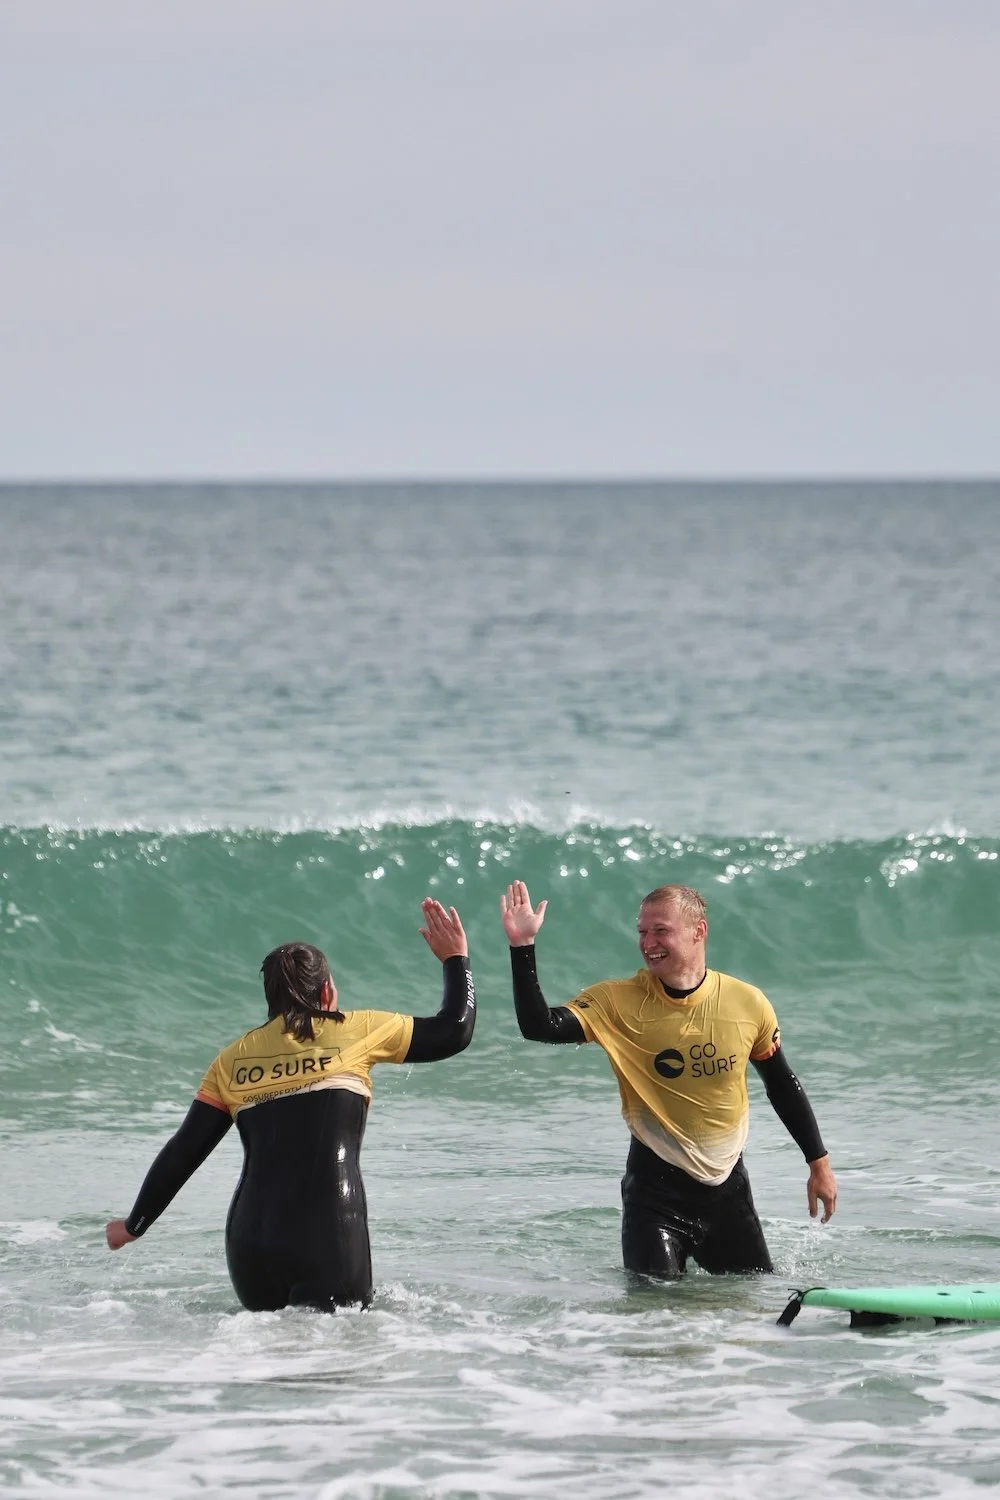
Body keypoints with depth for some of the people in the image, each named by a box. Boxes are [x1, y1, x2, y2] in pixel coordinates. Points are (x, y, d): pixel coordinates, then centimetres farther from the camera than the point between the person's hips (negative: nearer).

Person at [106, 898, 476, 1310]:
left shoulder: (233, 1060, 13)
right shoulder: (355, 1032, 6)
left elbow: (183, 1153, 14)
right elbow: (453, 1031, 12)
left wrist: (134, 1225, 26)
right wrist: (455, 959, 28)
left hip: (251, 1248, 4)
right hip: (328, 1240, -4)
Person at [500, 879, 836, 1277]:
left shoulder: (747, 1004, -5)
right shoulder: (618, 1002, -11)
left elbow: (783, 1086, 8)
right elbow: (539, 1028, -23)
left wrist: (819, 1164, 12)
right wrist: (522, 946, -31)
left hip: (726, 1183, 2)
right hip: (655, 1185, -2)